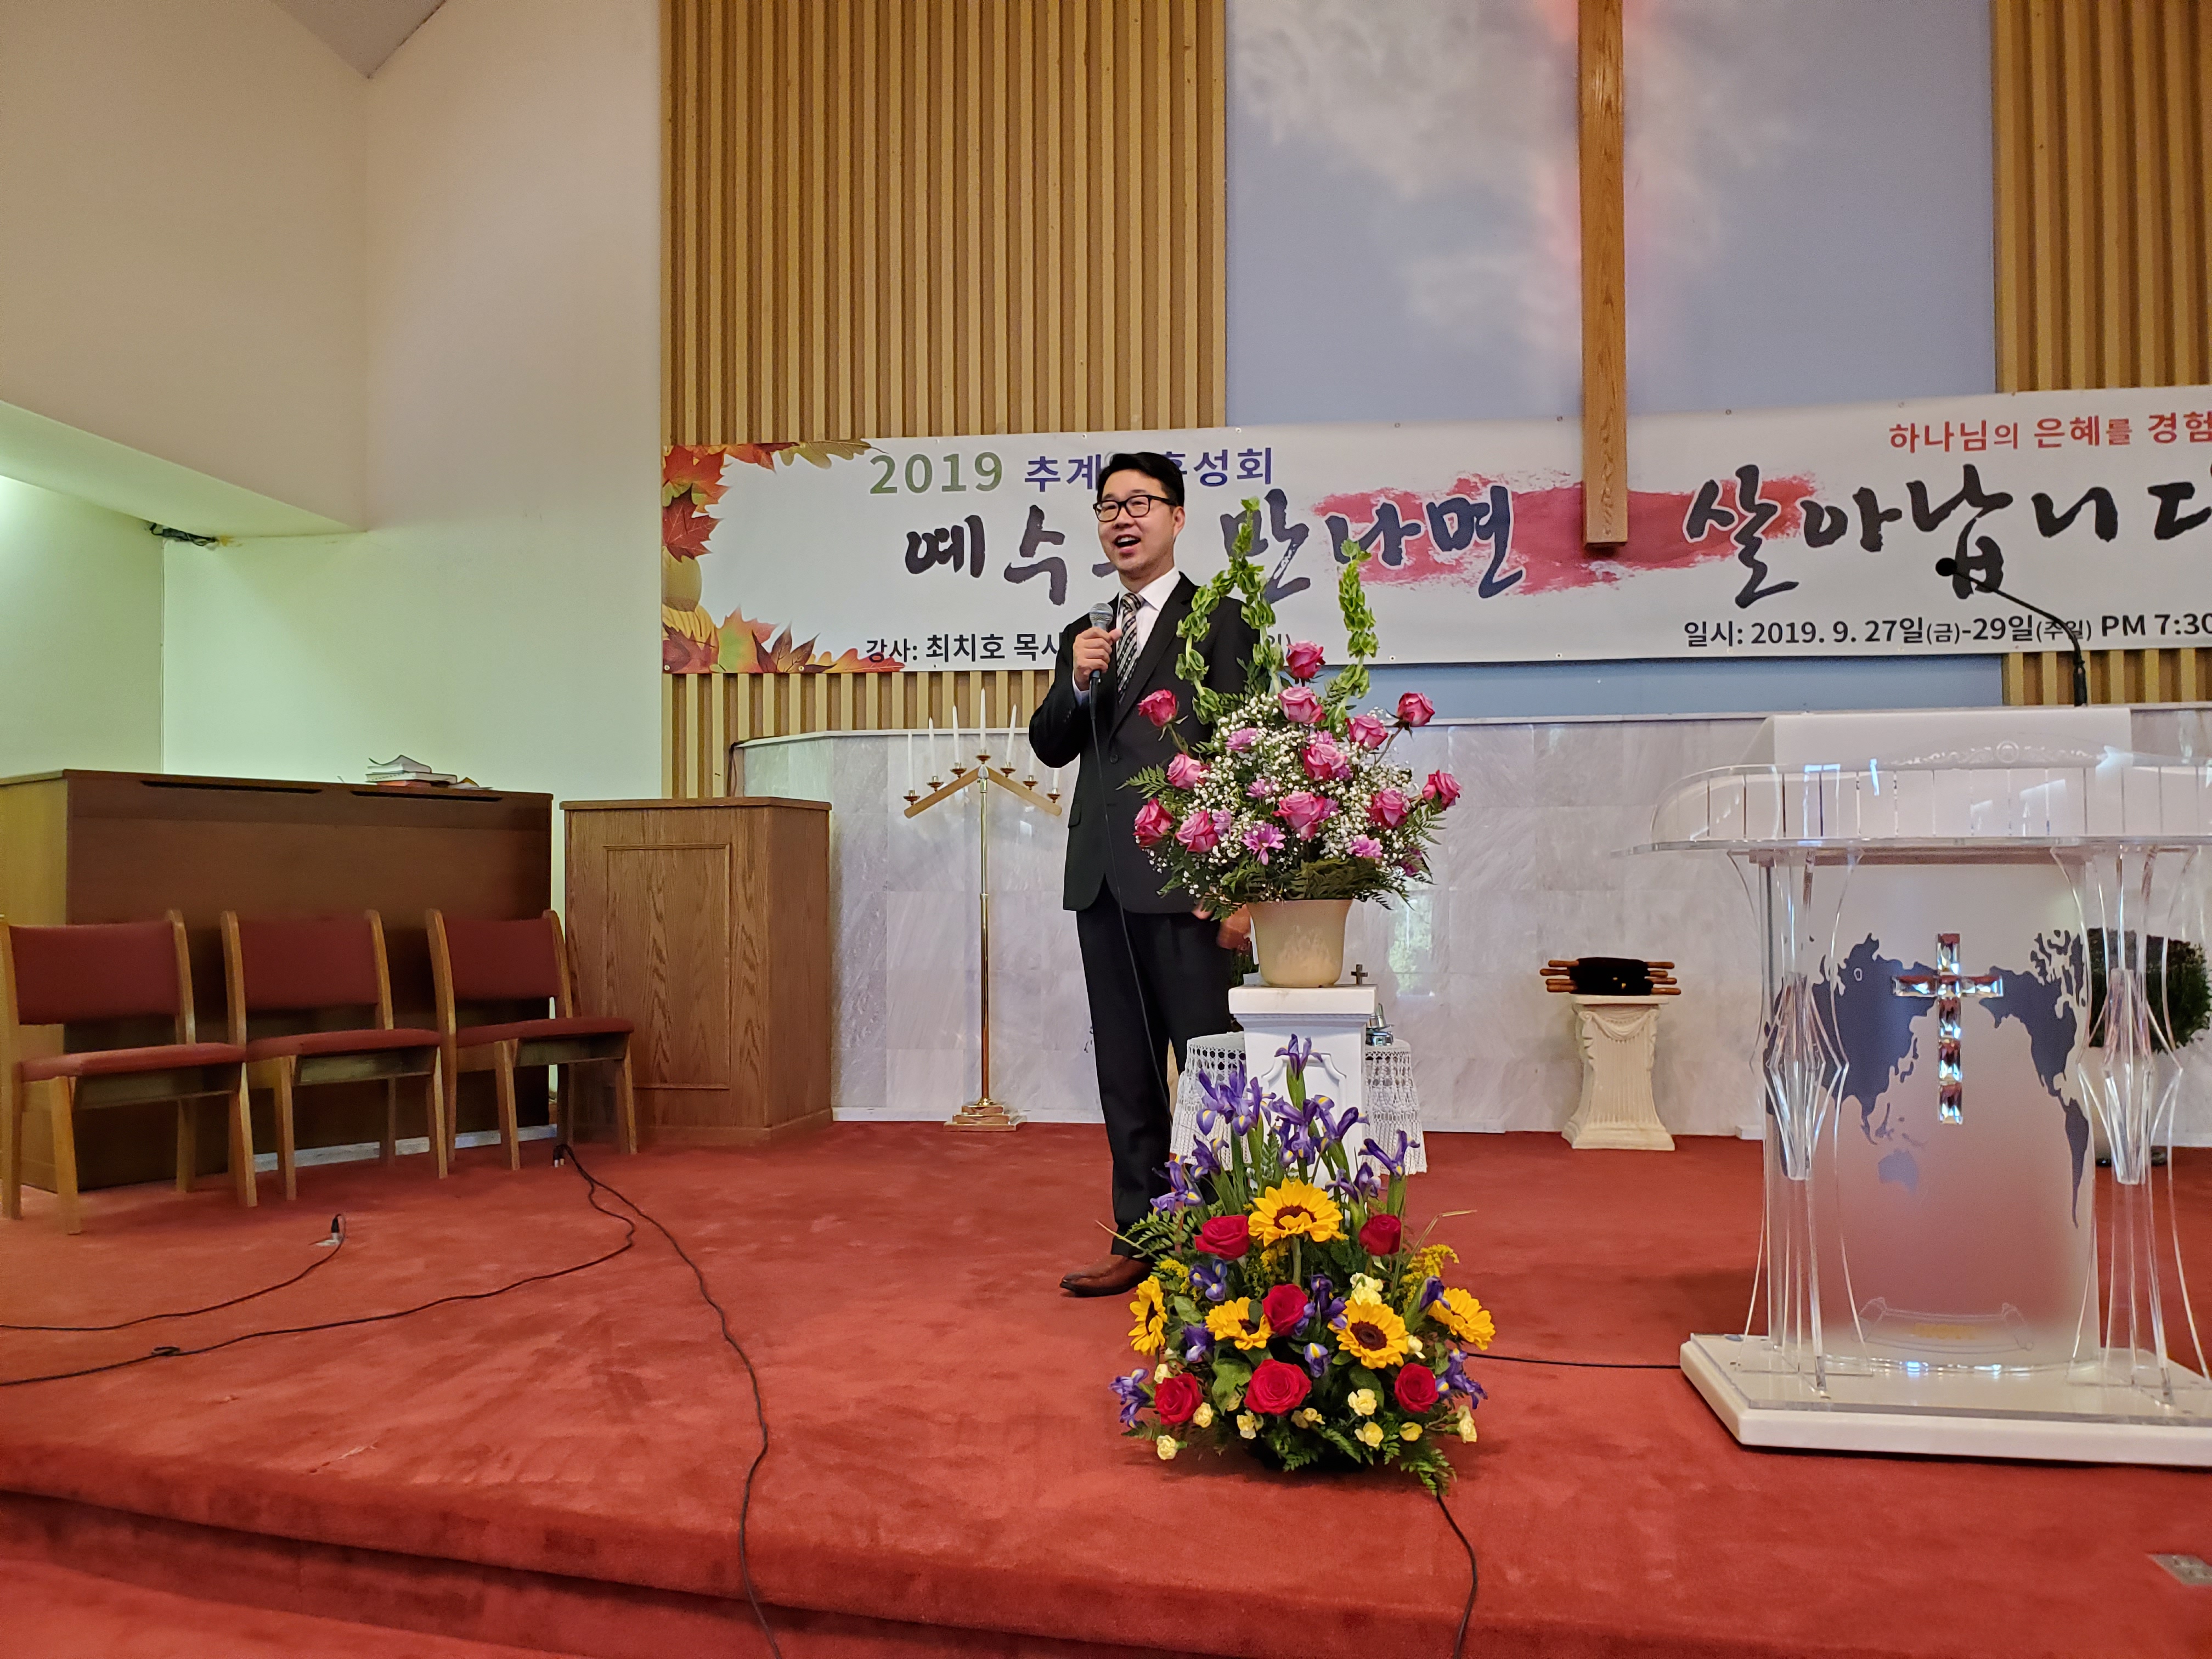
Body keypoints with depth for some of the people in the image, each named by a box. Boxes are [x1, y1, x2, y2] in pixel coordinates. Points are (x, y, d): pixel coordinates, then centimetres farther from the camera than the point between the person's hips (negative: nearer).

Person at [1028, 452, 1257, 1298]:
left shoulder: (1219, 621, 0)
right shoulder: (1085, 633, 18)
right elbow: (1051, 747, 14)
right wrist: (1077, 683, -6)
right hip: (1104, 878, 6)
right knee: (1125, 1070, 12)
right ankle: (1140, 1236, 22)